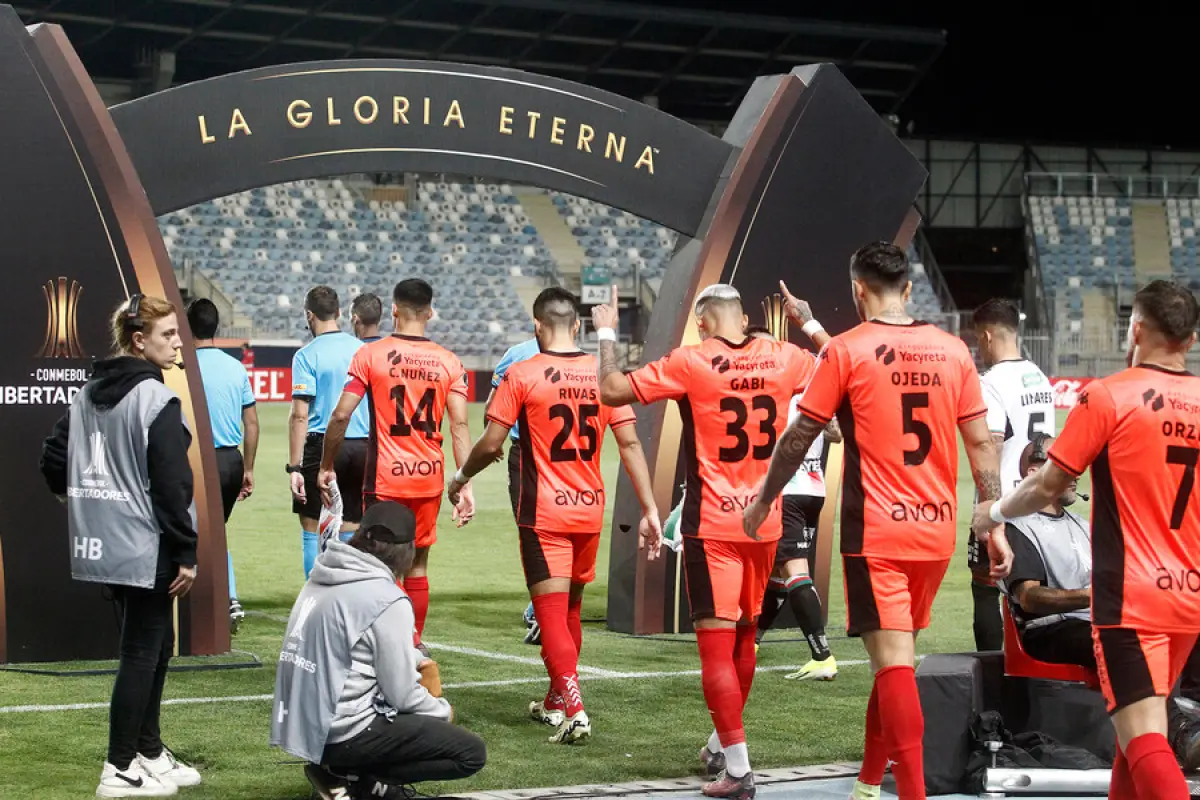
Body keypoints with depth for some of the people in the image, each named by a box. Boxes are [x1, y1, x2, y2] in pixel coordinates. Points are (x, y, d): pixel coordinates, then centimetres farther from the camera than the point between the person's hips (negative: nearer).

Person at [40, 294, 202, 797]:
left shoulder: (88, 394, 9)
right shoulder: (156, 400, -15)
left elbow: (53, 460, 10)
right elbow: (171, 483, -18)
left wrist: (85, 500, 22)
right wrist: (186, 553, -14)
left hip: (103, 545, 8)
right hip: (146, 548, -8)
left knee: (155, 643, 19)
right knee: (141, 652, 0)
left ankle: (149, 753, 27)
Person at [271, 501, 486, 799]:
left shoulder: (322, 578, 7)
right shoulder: (387, 600, -16)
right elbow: (402, 695, -10)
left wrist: (414, 661, 19)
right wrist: (443, 710, 8)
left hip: (297, 724, 8)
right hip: (342, 733, -8)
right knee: (471, 753, -2)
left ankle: (340, 768, 8)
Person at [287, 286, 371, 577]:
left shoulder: (306, 355, -6)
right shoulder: (362, 350, 7)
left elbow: (300, 415, -12)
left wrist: (294, 466, -11)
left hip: (322, 446, -4)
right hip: (362, 446, 4)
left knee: (311, 529, 5)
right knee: (350, 531, 10)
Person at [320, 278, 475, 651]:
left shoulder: (371, 355, -5)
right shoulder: (449, 361, 2)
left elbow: (341, 415, -8)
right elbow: (460, 425, -3)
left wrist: (326, 467, 3)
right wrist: (465, 485, -3)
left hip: (385, 479, -3)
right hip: (430, 478, 3)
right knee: (417, 567, 14)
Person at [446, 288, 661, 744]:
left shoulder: (521, 375, -9)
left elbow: (491, 443, -7)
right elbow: (630, 444, -1)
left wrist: (461, 478, 12)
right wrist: (649, 509, 1)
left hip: (544, 513, -4)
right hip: (591, 509, 5)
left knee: (552, 612, -4)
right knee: (571, 607, 19)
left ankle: (574, 711, -17)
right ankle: (556, 702, 31)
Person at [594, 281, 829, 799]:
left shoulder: (691, 362, -11)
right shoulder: (782, 359, 3)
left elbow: (612, 391, -8)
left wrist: (606, 335, 6)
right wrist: (809, 324, 36)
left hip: (712, 523, -5)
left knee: (716, 641, -3)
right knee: (743, 635, 19)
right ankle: (722, 746, 35)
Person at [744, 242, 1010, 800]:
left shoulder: (846, 350, -6)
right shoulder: (952, 350, 6)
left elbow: (800, 437, -2)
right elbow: (981, 445, 5)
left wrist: (763, 501, 11)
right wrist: (995, 527, 9)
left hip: (876, 533, -5)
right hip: (937, 532, 5)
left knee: (894, 663, -7)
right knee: (897, 654, 18)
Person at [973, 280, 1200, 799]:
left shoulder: (1108, 396, -10)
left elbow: (1049, 485, -7)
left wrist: (995, 513, 10)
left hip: (1131, 596, -6)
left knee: (1143, 738, -11)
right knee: (1141, 723, 20)